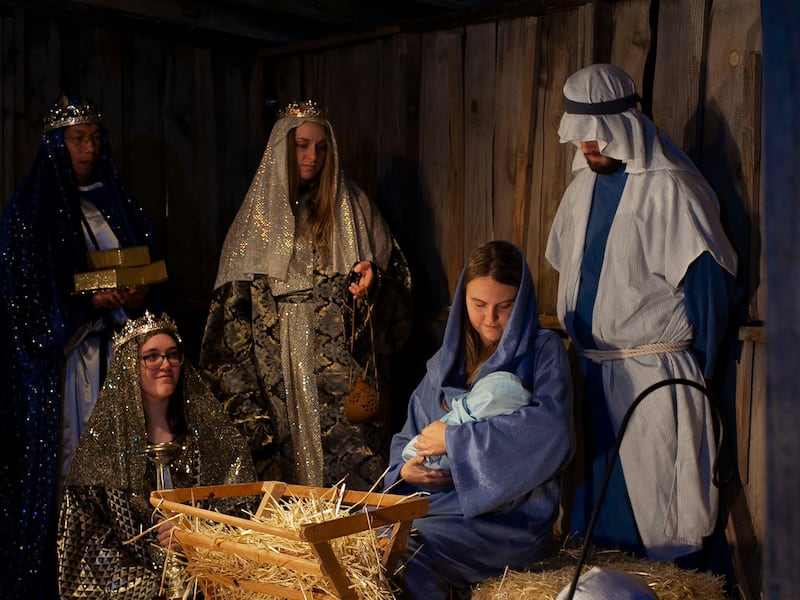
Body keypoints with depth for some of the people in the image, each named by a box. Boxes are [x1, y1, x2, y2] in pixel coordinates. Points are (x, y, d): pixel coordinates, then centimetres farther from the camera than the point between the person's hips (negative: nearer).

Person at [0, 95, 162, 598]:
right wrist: (89, 301, -16)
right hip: (59, 357, -4)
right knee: (66, 456, -5)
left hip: (117, 351, 4)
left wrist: (137, 299, -6)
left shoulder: (117, 205, 14)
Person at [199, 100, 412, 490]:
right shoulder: (259, 212, 10)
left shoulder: (351, 208, 8)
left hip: (341, 370, -1)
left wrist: (373, 279, -14)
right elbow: (233, 300, 11)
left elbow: (396, 272, 10)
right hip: (278, 373, 1)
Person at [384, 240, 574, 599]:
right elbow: (409, 436, 17)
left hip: (510, 514, -5)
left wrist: (455, 438, -15)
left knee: (403, 554, -27)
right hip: (438, 503, 5)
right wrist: (405, 470, -8)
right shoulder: (445, 361, 15)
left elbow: (551, 429, -19)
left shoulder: (543, 351, -1)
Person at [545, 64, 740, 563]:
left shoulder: (669, 187, -12)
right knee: (594, 493, 14)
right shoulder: (583, 185, 11)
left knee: (658, 508, -2)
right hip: (591, 370, 7)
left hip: (655, 372, -7)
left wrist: (698, 372, -13)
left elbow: (709, 282, -14)